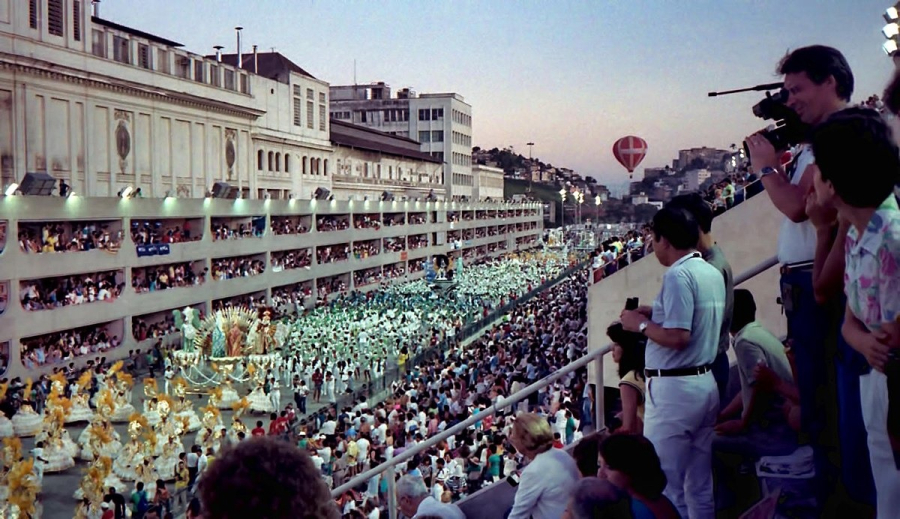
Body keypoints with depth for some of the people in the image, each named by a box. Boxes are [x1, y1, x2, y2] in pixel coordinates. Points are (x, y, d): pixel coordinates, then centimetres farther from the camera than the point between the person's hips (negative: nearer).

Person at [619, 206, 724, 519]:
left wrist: (640, 323, -9)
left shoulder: (678, 275, -17)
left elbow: (677, 337, -24)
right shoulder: (712, 272, 11)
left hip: (674, 390, -9)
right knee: (700, 486, 16)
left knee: (666, 487, -2)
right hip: (706, 384, 10)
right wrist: (655, 313, 15)